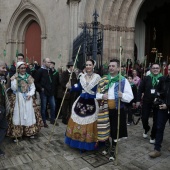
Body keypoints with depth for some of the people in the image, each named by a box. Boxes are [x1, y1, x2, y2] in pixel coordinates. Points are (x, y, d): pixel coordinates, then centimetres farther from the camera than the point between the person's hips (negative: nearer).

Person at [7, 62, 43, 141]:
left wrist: (30, 94, -11)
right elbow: (13, 88, -11)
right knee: (18, 115, -4)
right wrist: (14, 79, -20)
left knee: (29, 115, 6)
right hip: (18, 99, -2)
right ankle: (16, 134, 5)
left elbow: (33, 87, 4)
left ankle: (30, 132, 20)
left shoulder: (29, 77, 5)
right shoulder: (14, 77, -1)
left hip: (28, 98, 3)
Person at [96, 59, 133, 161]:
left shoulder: (124, 80, -4)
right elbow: (95, 93, 6)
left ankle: (113, 150, 29)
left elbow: (130, 96, -7)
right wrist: (101, 96, -14)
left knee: (115, 131, 8)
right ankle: (107, 147, 41)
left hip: (117, 110, -3)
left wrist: (122, 96, -28)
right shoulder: (103, 79, 5)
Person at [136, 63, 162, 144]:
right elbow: (140, 89, -1)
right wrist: (138, 100, -6)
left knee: (156, 120, 8)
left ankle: (153, 136, 28)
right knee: (144, 118, 4)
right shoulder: (146, 78, -1)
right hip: (147, 102, 1)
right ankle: (146, 129, 37)